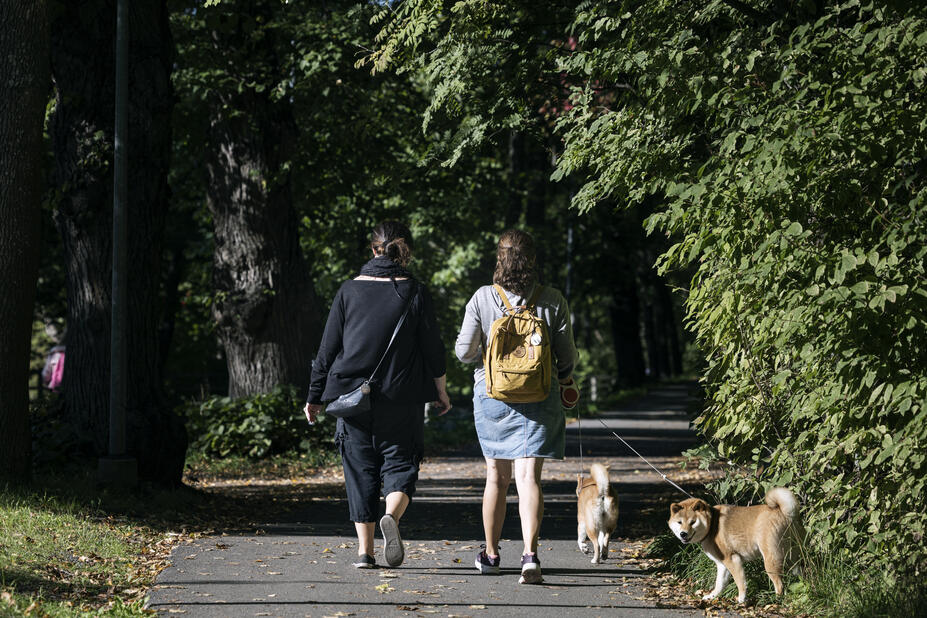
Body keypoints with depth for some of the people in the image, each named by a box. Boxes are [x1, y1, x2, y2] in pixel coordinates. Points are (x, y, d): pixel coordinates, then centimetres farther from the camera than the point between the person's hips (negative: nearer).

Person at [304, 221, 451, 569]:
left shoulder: (350, 291, 0)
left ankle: (364, 550, 5)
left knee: (360, 469, 9)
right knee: (400, 462, 9)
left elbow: (328, 348, 2)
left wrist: (315, 397, 11)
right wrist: (441, 392, 16)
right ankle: (392, 515, -22)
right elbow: (433, 349, 2)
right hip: (400, 398, -1)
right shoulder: (415, 293, -3)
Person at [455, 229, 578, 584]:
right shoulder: (552, 301, -4)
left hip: (492, 395, 1)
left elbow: (464, 351, -3)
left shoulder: (482, 298, -5)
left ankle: (491, 555, 26)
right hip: (538, 397, -1)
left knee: (497, 476, 15)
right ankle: (530, 553, -23)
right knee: (528, 477, -6)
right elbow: (566, 355, 1)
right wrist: (565, 376, 23)